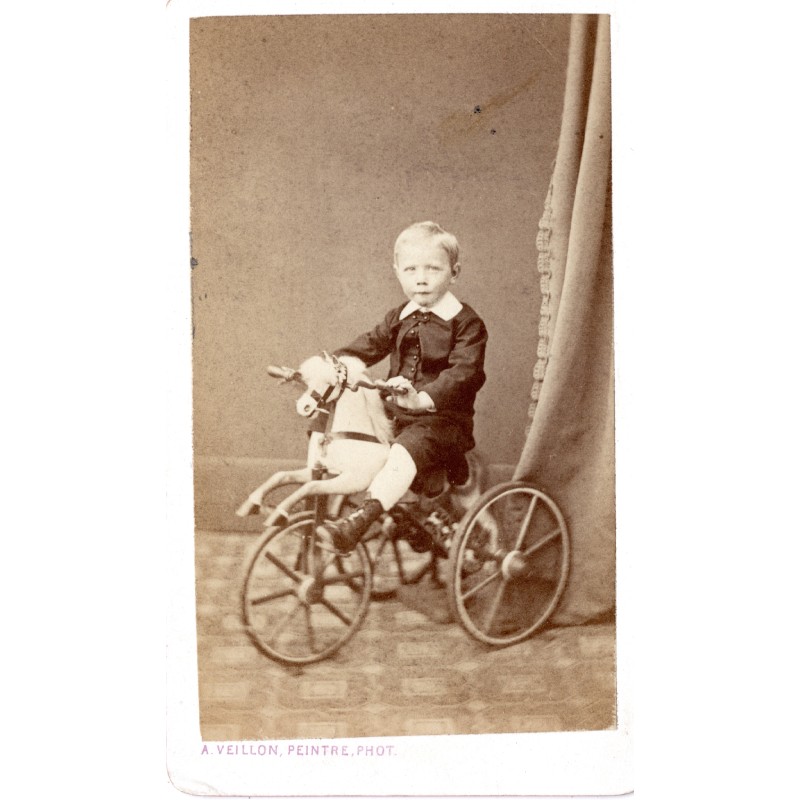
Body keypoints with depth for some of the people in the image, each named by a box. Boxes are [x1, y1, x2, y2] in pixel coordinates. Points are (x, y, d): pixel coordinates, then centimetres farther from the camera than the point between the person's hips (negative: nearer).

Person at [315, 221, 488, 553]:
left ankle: (359, 521, -45)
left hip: (442, 418, -8)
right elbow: (366, 346, 13)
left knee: (406, 450, -35)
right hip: (394, 415, 8)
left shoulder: (466, 323, -8)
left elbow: (463, 372, -21)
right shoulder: (398, 319, 14)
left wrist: (423, 399, -39)